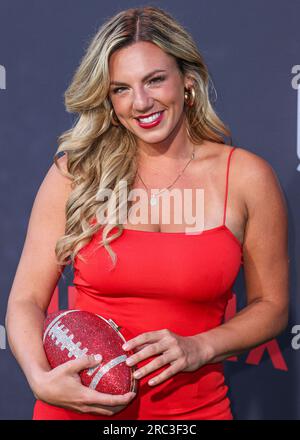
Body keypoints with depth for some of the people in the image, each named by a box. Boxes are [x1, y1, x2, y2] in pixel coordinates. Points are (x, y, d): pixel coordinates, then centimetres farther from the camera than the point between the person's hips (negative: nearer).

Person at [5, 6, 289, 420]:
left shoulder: (247, 177, -7)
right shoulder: (73, 173, -6)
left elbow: (271, 306, 2)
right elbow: (26, 300, -4)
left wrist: (199, 347, -13)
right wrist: (41, 379, -21)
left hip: (192, 407, 0)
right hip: (78, 404, 0)